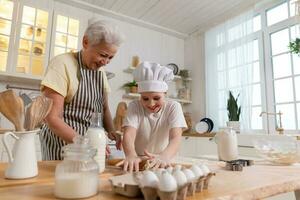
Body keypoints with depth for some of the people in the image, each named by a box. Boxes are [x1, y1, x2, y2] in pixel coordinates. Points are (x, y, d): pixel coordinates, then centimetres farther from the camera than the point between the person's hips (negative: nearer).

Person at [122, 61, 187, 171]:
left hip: (162, 164, 1)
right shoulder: (135, 106, -7)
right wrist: (131, 156, -41)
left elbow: (176, 137, -21)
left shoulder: (173, 107, -8)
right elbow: (129, 134, -21)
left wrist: (164, 156, -40)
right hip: (138, 163, 0)